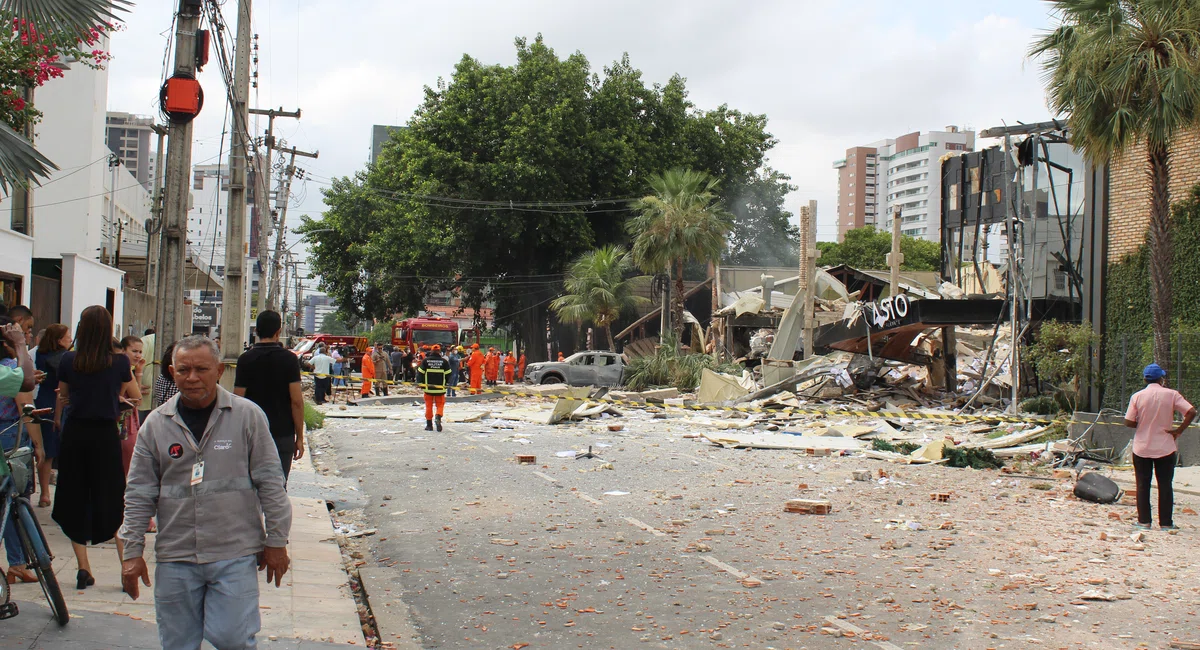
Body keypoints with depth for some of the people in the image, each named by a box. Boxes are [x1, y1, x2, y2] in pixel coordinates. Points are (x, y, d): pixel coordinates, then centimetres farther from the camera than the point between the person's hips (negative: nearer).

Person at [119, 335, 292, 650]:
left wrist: (276, 541, 1)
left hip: (235, 555, -3)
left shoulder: (248, 416, -1)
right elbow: (139, 494, 9)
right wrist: (132, 552, 5)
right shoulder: (156, 424, 6)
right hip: (175, 557, 3)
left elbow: (270, 482, 1)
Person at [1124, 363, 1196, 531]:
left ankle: (1144, 521, 8)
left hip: (1142, 448, 0)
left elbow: (1129, 422, -8)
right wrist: (1179, 430, -5)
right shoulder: (1172, 394, -6)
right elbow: (1191, 412, -14)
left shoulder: (1137, 397, -6)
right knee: (1165, 486, 7)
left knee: (1143, 485, 8)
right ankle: (1166, 523, 8)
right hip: (1166, 448, 0)